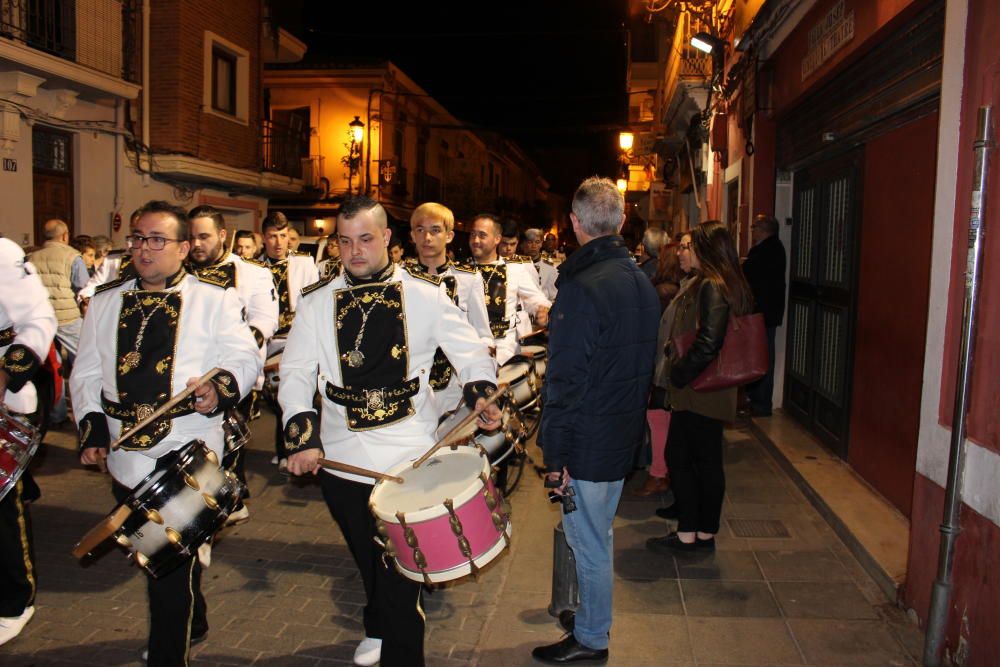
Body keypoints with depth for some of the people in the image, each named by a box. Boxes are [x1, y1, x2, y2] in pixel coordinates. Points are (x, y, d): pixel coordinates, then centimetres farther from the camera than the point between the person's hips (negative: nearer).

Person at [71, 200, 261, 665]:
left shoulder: (215, 300, 1)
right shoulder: (106, 302, 12)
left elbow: (245, 358, -6)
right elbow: (86, 374, 13)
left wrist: (220, 387, -27)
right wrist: (92, 427, 0)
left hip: (189, 454, -5)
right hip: (125, 456, 5)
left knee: (174, 565, -4)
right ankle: (192, 626, 41)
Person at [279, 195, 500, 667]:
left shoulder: (425, 294, -2)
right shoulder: (317, 301, 2)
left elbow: (470, 352, 1)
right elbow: (295, 372, -2)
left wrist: (481, 394, -18)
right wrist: (301, 436, -15)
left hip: (410, 460, -3)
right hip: (341, 458, 3)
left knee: (401, 570, -1)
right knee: (368, 561, 21)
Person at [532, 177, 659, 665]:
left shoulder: (583, 287, -21)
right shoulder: (640, 281, 7)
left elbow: (566, 381, -22)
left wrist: (555, 455, -17)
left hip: (588, 442, -9)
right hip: (624, 435, 9)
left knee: (589, 543, 6)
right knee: (596, 536, 23)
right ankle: (592, 619, 40)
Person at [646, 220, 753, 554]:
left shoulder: (710, 287, -18)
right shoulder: (711, 284, 13)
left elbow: (708, 343, -25)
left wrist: (678, 374, -17)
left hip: (698, 391, -10)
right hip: (708, 392, 10)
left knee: (679, 457, -1)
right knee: (707, 460, 14)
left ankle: (687, 533, 9)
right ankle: (705, 533, 24)